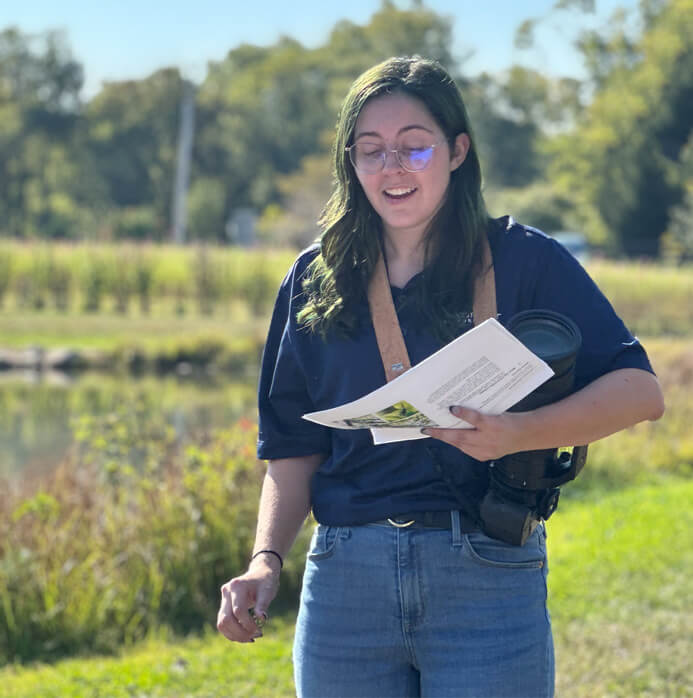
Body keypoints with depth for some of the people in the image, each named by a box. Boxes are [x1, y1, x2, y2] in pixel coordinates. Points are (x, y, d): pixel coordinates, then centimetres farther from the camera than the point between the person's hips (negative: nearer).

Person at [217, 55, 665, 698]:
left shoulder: (522, 260, 1)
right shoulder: (315, 281, 11)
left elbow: (639, 390, -6)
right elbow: (295, 448, 12)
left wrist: (521, 433, -22)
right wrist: (266, 559, -4)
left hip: (487, 577, -3)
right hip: (345, 582, 3)